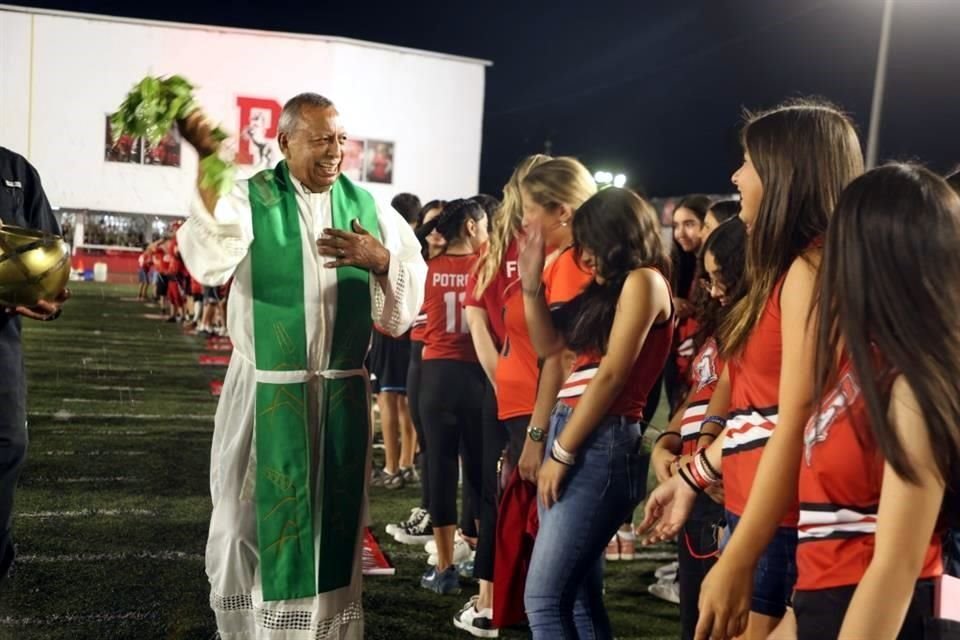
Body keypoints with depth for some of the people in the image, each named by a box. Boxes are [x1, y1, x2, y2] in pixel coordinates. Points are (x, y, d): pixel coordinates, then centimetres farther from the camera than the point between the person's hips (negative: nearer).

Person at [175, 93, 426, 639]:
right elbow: (210, 262, -24)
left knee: (335, 518, 13)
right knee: (252, 517, 10)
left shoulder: (366, 206, 5)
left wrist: (381, 260, -22)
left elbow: (413, 285, -2)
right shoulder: (251, 198, -4)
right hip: (265, 391, -2)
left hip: (342, 392, 3)